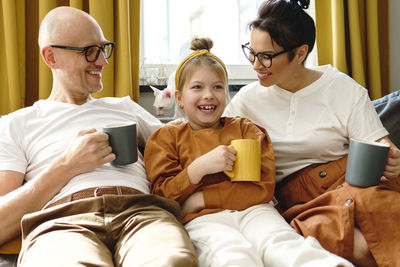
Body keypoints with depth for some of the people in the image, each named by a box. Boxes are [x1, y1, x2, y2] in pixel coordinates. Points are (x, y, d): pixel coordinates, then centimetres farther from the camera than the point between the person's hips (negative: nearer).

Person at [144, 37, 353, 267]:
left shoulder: (246, 129, 22)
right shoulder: (166, 137, 19)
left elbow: (263, 187, 8)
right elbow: (162, 195, 8)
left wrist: (202, 199, -3)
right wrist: (199, 168, -11)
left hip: (253, 211, 1)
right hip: (204, 219, -1)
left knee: (280, 244, -36)